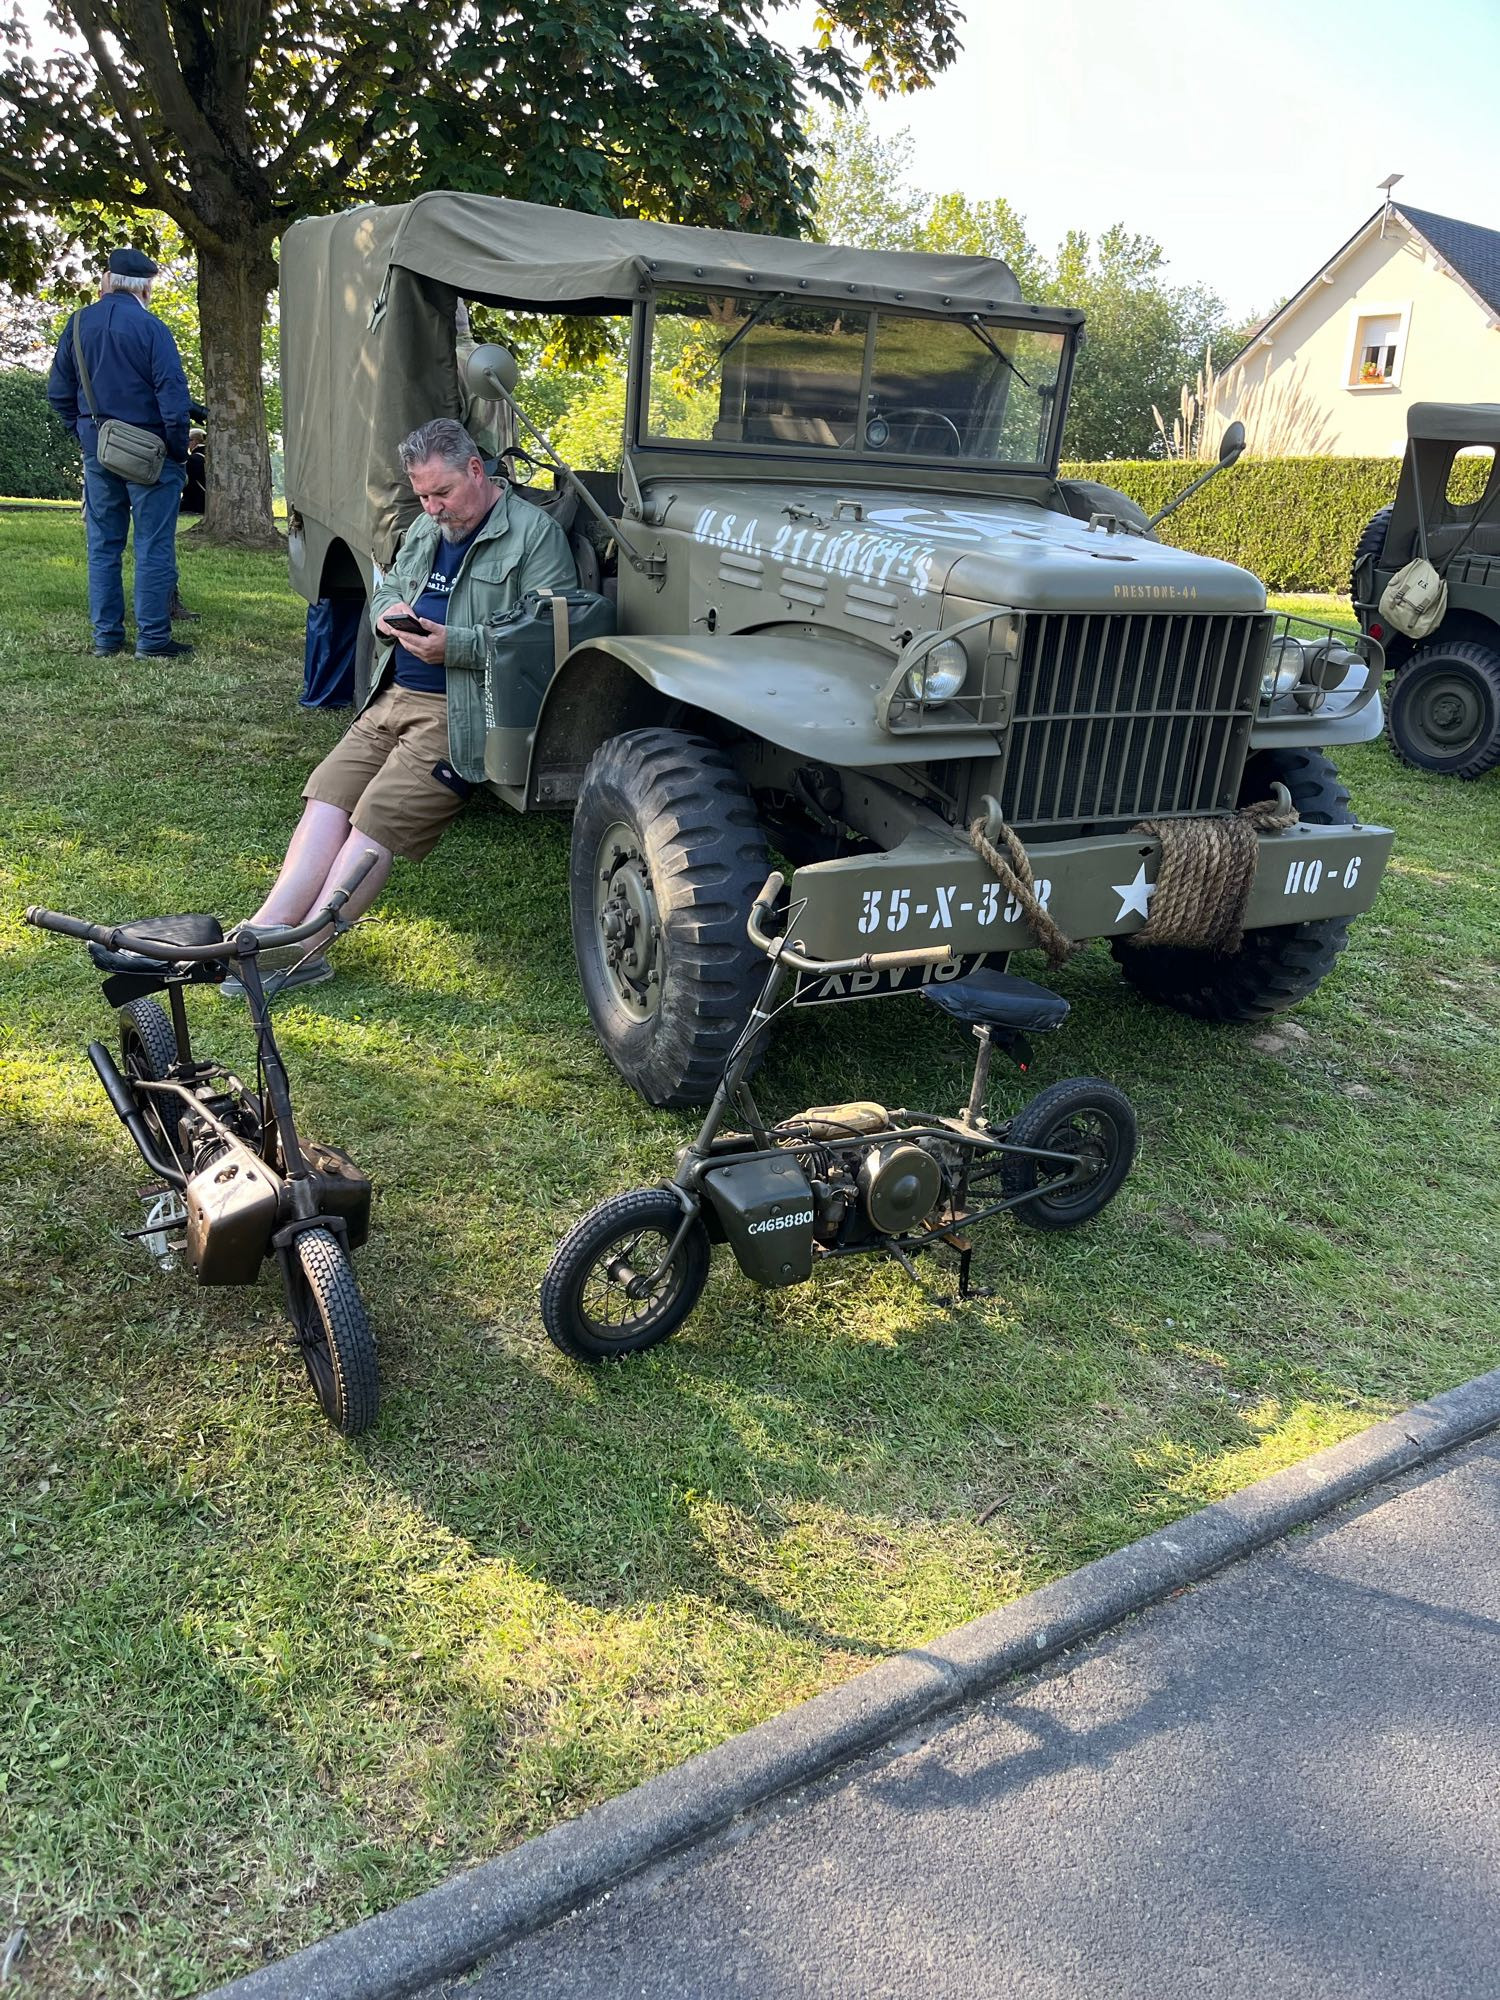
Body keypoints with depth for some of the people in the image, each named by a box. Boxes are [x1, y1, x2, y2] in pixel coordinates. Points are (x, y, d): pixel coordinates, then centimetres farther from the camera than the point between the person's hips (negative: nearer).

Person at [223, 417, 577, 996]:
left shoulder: (535, 533, -4)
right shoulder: (428, 527, 23)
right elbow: (385, 588, 31)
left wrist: (456, 645, -21)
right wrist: (387, 613, 5)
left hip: (458, 714, -8)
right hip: (394, 697, 8)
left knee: (380, 817, -18)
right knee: (329, 795, -10)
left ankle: (300, 948, -19)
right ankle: (267, 929, -17)